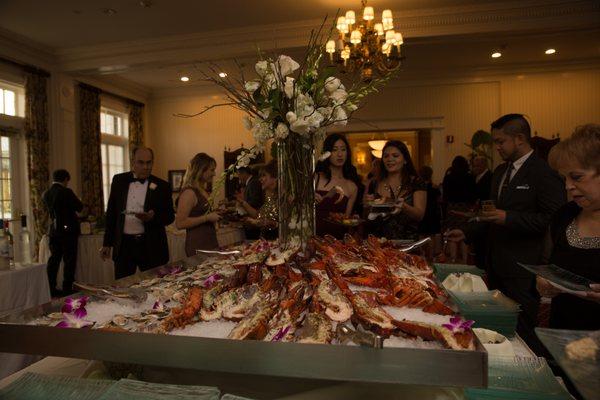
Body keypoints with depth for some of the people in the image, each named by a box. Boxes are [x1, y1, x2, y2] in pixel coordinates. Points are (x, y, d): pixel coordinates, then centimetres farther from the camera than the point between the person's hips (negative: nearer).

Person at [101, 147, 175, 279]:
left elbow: (170, 216, 0)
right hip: (123, 245, 2)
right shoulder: (119, 180, 5)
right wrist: (107, 243, 9)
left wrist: (153, 217, -21)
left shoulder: (161, 186, -2)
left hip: (151, 247, -2)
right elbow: (111, 213, 10)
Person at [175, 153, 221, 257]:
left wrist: (214, 215, 11)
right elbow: (180, 223, -20)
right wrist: (207, 218, -19)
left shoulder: (203, 191, 13)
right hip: (197, 245, -8)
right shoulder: (189, 193, -14)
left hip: (210, 243, 9)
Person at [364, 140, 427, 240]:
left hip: (406, 240, -1)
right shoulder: (374, 184, 9)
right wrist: (368, 205, -6)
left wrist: (404, 207, -23)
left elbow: (420, 215, -5)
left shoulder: (416, 183, 4)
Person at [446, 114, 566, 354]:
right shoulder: (501, 171, 13)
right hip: (497, 262, 8)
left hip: (523, 269, -8)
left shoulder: (543, 172, -14)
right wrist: (467, 233, 11)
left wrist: (509, 218, -23)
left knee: (522, 331, 3)